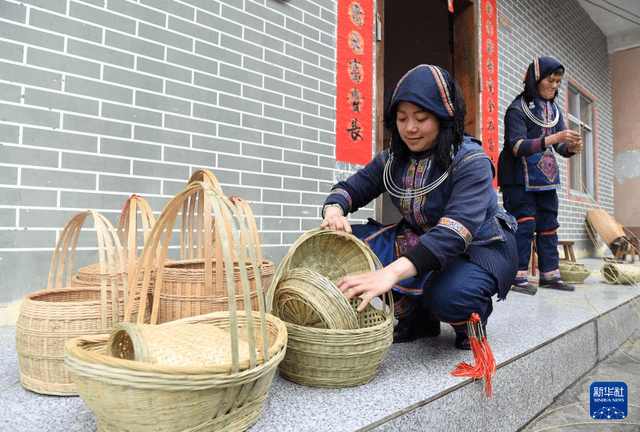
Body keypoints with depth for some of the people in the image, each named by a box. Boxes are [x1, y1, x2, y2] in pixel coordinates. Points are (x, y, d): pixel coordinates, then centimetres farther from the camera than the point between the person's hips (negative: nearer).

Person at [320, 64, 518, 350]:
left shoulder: (471, 161, -22)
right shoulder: (393, 159, -2)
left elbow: (459, 227, -37)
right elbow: (351, 188, 4)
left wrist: (393, 272, -52)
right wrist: (334, 210, -25)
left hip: (480, 245, -6)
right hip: (420, 242, 6)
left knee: (447, 296, -39)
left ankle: (471, 318, 3)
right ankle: (417, 317, 3)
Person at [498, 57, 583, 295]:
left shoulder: (554, 111, 13)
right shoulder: (517, 109, -9)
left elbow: (559, 147, 10)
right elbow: (518, 146, -21)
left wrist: (571, 147, -14)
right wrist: (554, 138, -29)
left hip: (546, 177, 7)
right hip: (520, 179, -7)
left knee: (548, 225, 8)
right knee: (524, 224, -10)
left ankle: (549, 274, 15)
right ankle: (518, 277, -4)